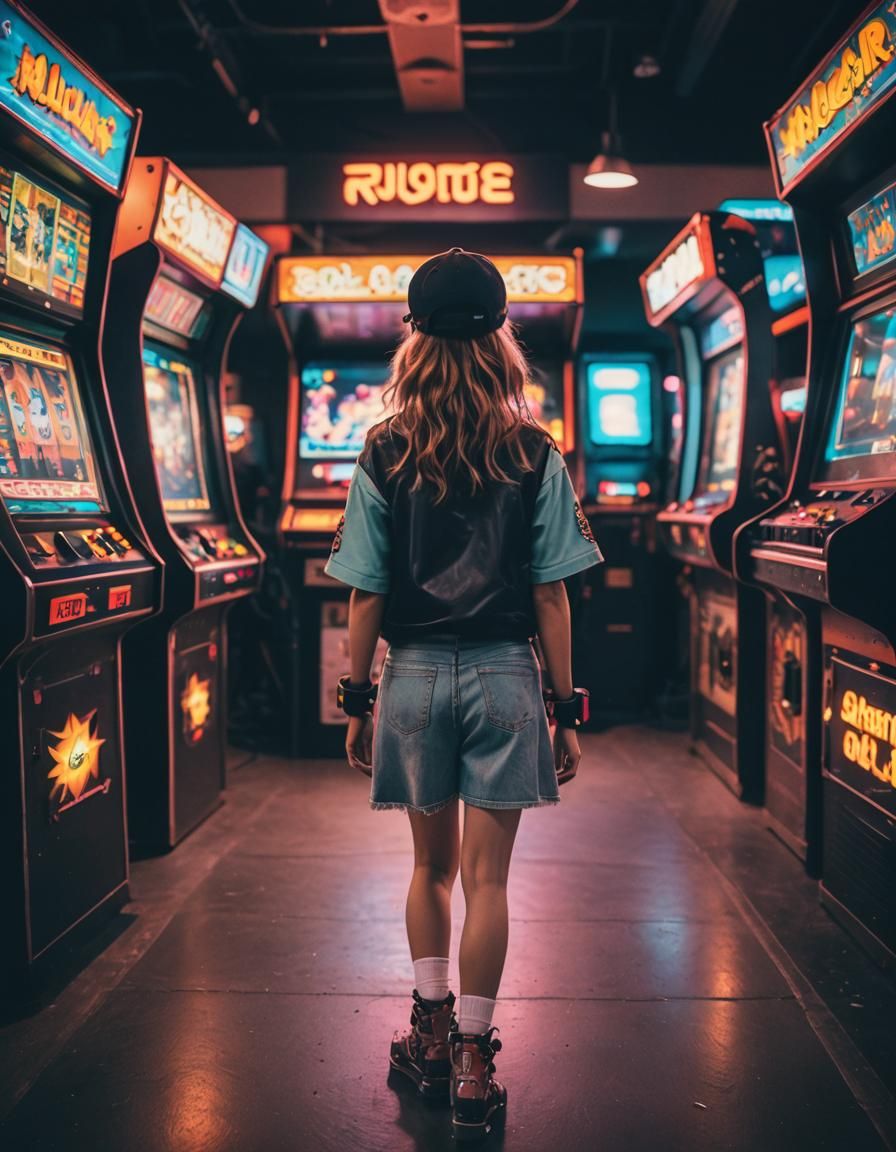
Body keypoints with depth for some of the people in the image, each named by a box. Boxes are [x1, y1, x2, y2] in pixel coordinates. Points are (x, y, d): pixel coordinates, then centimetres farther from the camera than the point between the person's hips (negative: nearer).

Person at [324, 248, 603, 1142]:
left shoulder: (385, 454, -2)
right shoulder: (535, 457, -3)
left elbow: (366, 598, -2)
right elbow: (551, 599, -5)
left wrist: (358, 702, 8)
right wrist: (566, 710, 3)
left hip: (415, 675, 1)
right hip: (504, 676, -1)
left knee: (431, 865, 21)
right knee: (485, 877, 7)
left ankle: (431, 1033, 29)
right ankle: (471, 1066, 15)